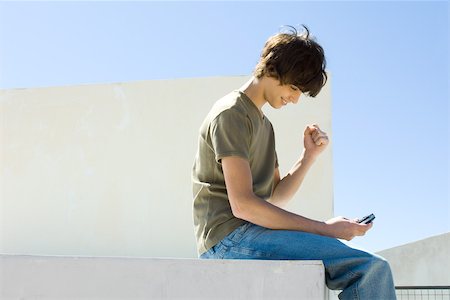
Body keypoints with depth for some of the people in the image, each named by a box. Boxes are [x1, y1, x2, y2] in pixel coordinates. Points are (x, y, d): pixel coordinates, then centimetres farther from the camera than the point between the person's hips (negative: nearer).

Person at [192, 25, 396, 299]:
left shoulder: (264, 124, 23)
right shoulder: (231, 114, -6)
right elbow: (242, 204, -17)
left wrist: (311, 155, 6)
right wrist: (324, 229, -16)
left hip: (248, 232, 9)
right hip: (228, 235, -9)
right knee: (372, 268, -22)